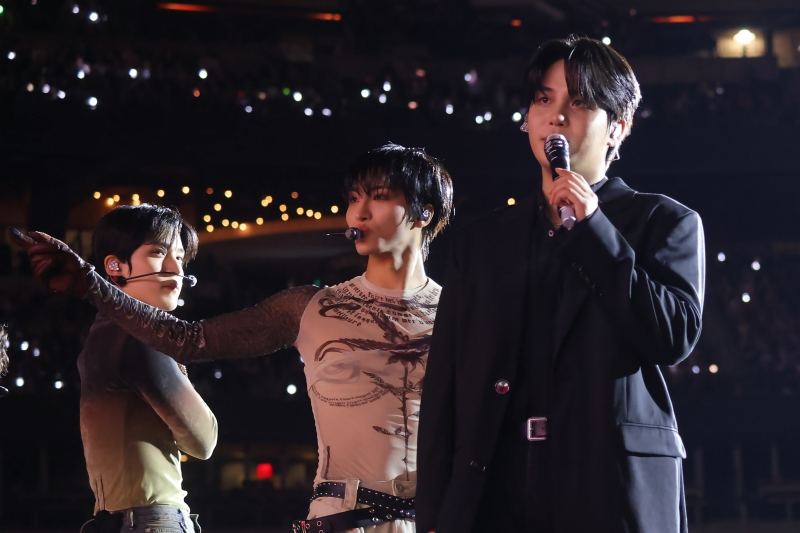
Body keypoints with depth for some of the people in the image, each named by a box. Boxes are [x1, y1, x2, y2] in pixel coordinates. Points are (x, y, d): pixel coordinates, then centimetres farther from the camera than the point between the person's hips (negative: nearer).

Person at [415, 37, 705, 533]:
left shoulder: (665, 222, 9)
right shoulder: (483, 240, 17)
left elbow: (676, 337, -6)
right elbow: (443, 388, 12)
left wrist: (591, 228, -6)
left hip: (612, 491, -3)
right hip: (495, 489, 3)